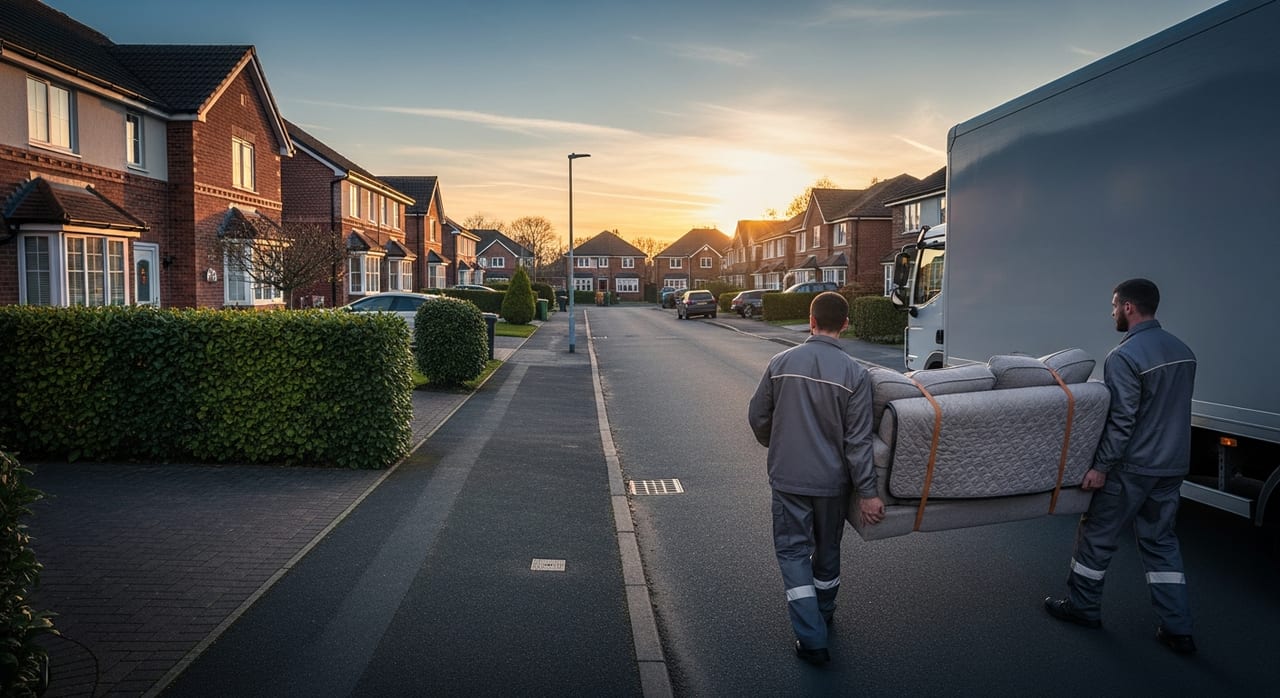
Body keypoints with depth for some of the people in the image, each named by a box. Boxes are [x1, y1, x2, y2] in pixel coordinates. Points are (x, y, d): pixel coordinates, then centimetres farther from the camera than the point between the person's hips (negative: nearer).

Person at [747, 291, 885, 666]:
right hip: (832, 481, 1)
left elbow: (757, 416, 1)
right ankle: (823, 613, 41)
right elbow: (858, 440, -13)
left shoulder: (781, 362, -7)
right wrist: (867, 491, -8)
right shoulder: (855, 374, -12)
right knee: (827, 549, 20)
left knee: (793, 551, 7)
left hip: (788, 478, 0)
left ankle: (812, 639, 1)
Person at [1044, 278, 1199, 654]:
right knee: (1160, 540, 15)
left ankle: (1083, 606, 21)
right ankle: (1177, 628, 16)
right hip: (1173, 465, 8)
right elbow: (1171, 409, 16)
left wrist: (1101, 466, -16)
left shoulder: (1124, 355, -18)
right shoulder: (1182, 350, 8)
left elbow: (1122, 420, -21)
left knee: (1097, 534, 8)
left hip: (1133, 468, -8)